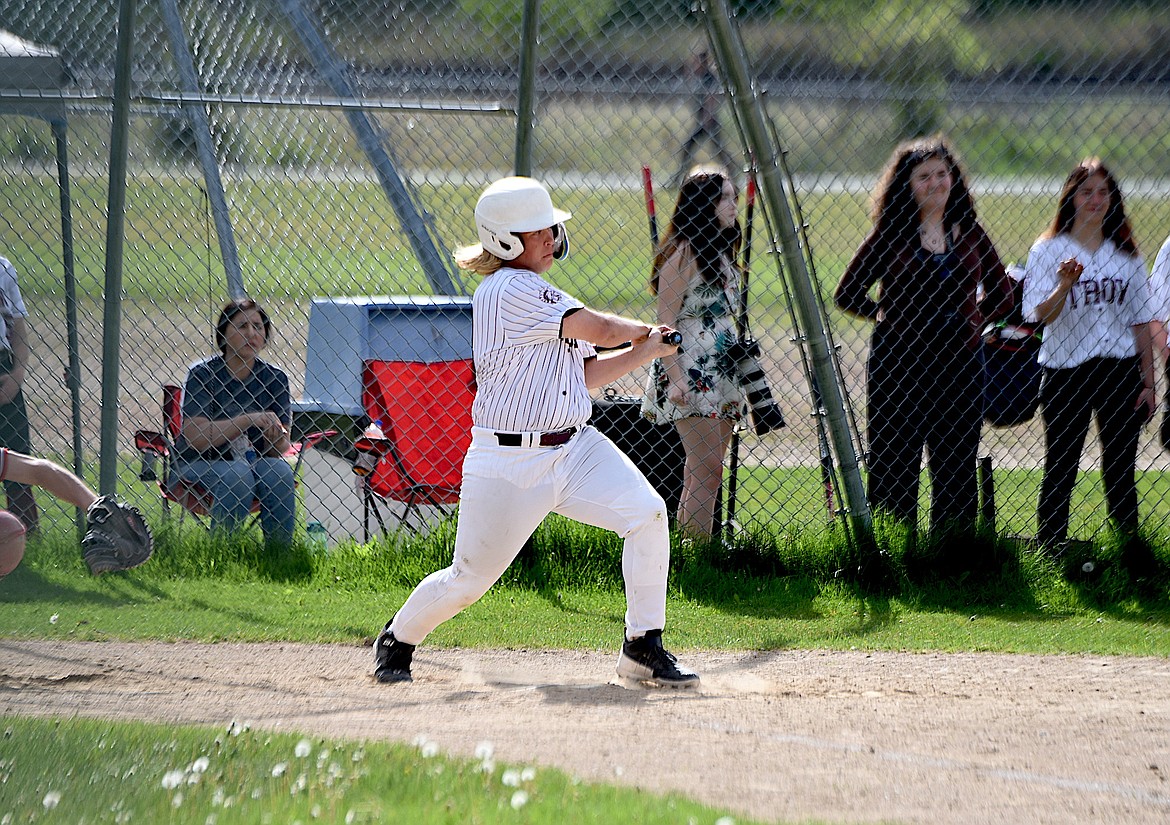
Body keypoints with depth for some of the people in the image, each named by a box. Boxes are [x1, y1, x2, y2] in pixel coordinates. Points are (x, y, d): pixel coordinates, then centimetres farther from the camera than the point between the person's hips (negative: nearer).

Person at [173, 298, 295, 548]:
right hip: (201, 464, -3)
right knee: (236, 474, -33)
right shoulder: (203, 375, -9)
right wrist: (249, 420, -30)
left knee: (280, 471, -27)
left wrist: (275, 436, -26)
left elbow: (282, 448, 0)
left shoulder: (274, 379, 1)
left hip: (254, 460, 3)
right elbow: (195, 436, -22)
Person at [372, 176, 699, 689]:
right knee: (469, 579, 2)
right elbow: (601, 330, -18)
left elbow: (583, 373, 15)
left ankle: (643, 649, -7)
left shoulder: (537, 295, 15)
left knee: (647, 513, -14)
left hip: (574, 448, 8)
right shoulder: (511, 290, -16)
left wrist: (644, 352, 2)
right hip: (509, 466, -8)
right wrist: (642, 332, 3)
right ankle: (397, 641, 32)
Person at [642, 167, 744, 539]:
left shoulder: (722, 251, 16)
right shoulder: (683, 253, -10)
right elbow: (666, 321, -13)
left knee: (704, 473, 6)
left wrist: (739, 375, 22)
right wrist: (674, 378, -21)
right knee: (706, 470, -13)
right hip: (691, 376, -9)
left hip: (721, 375, 9)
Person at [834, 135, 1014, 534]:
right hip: (898, 363, -3)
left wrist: (971, 321, 7)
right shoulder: (890, 235, -1)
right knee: (893, 471, -1)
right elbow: (847, 294, 6)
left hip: (960, 363, 3)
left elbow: (1002, 296, 18)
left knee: (956, 470, 5)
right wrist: (888, 317, 5)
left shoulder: (971, 234, 7)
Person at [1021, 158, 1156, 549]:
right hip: (1065, 370, -2)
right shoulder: (1048, 250, 0)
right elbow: (1041, 315, -9)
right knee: (1059, 472, 2)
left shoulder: (1126, 253, 10)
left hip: (1120, 370, 3)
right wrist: (1064, 286, -28)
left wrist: (1148, 382, 6)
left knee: (1120, 472, 4)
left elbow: (1140, 321, 11)